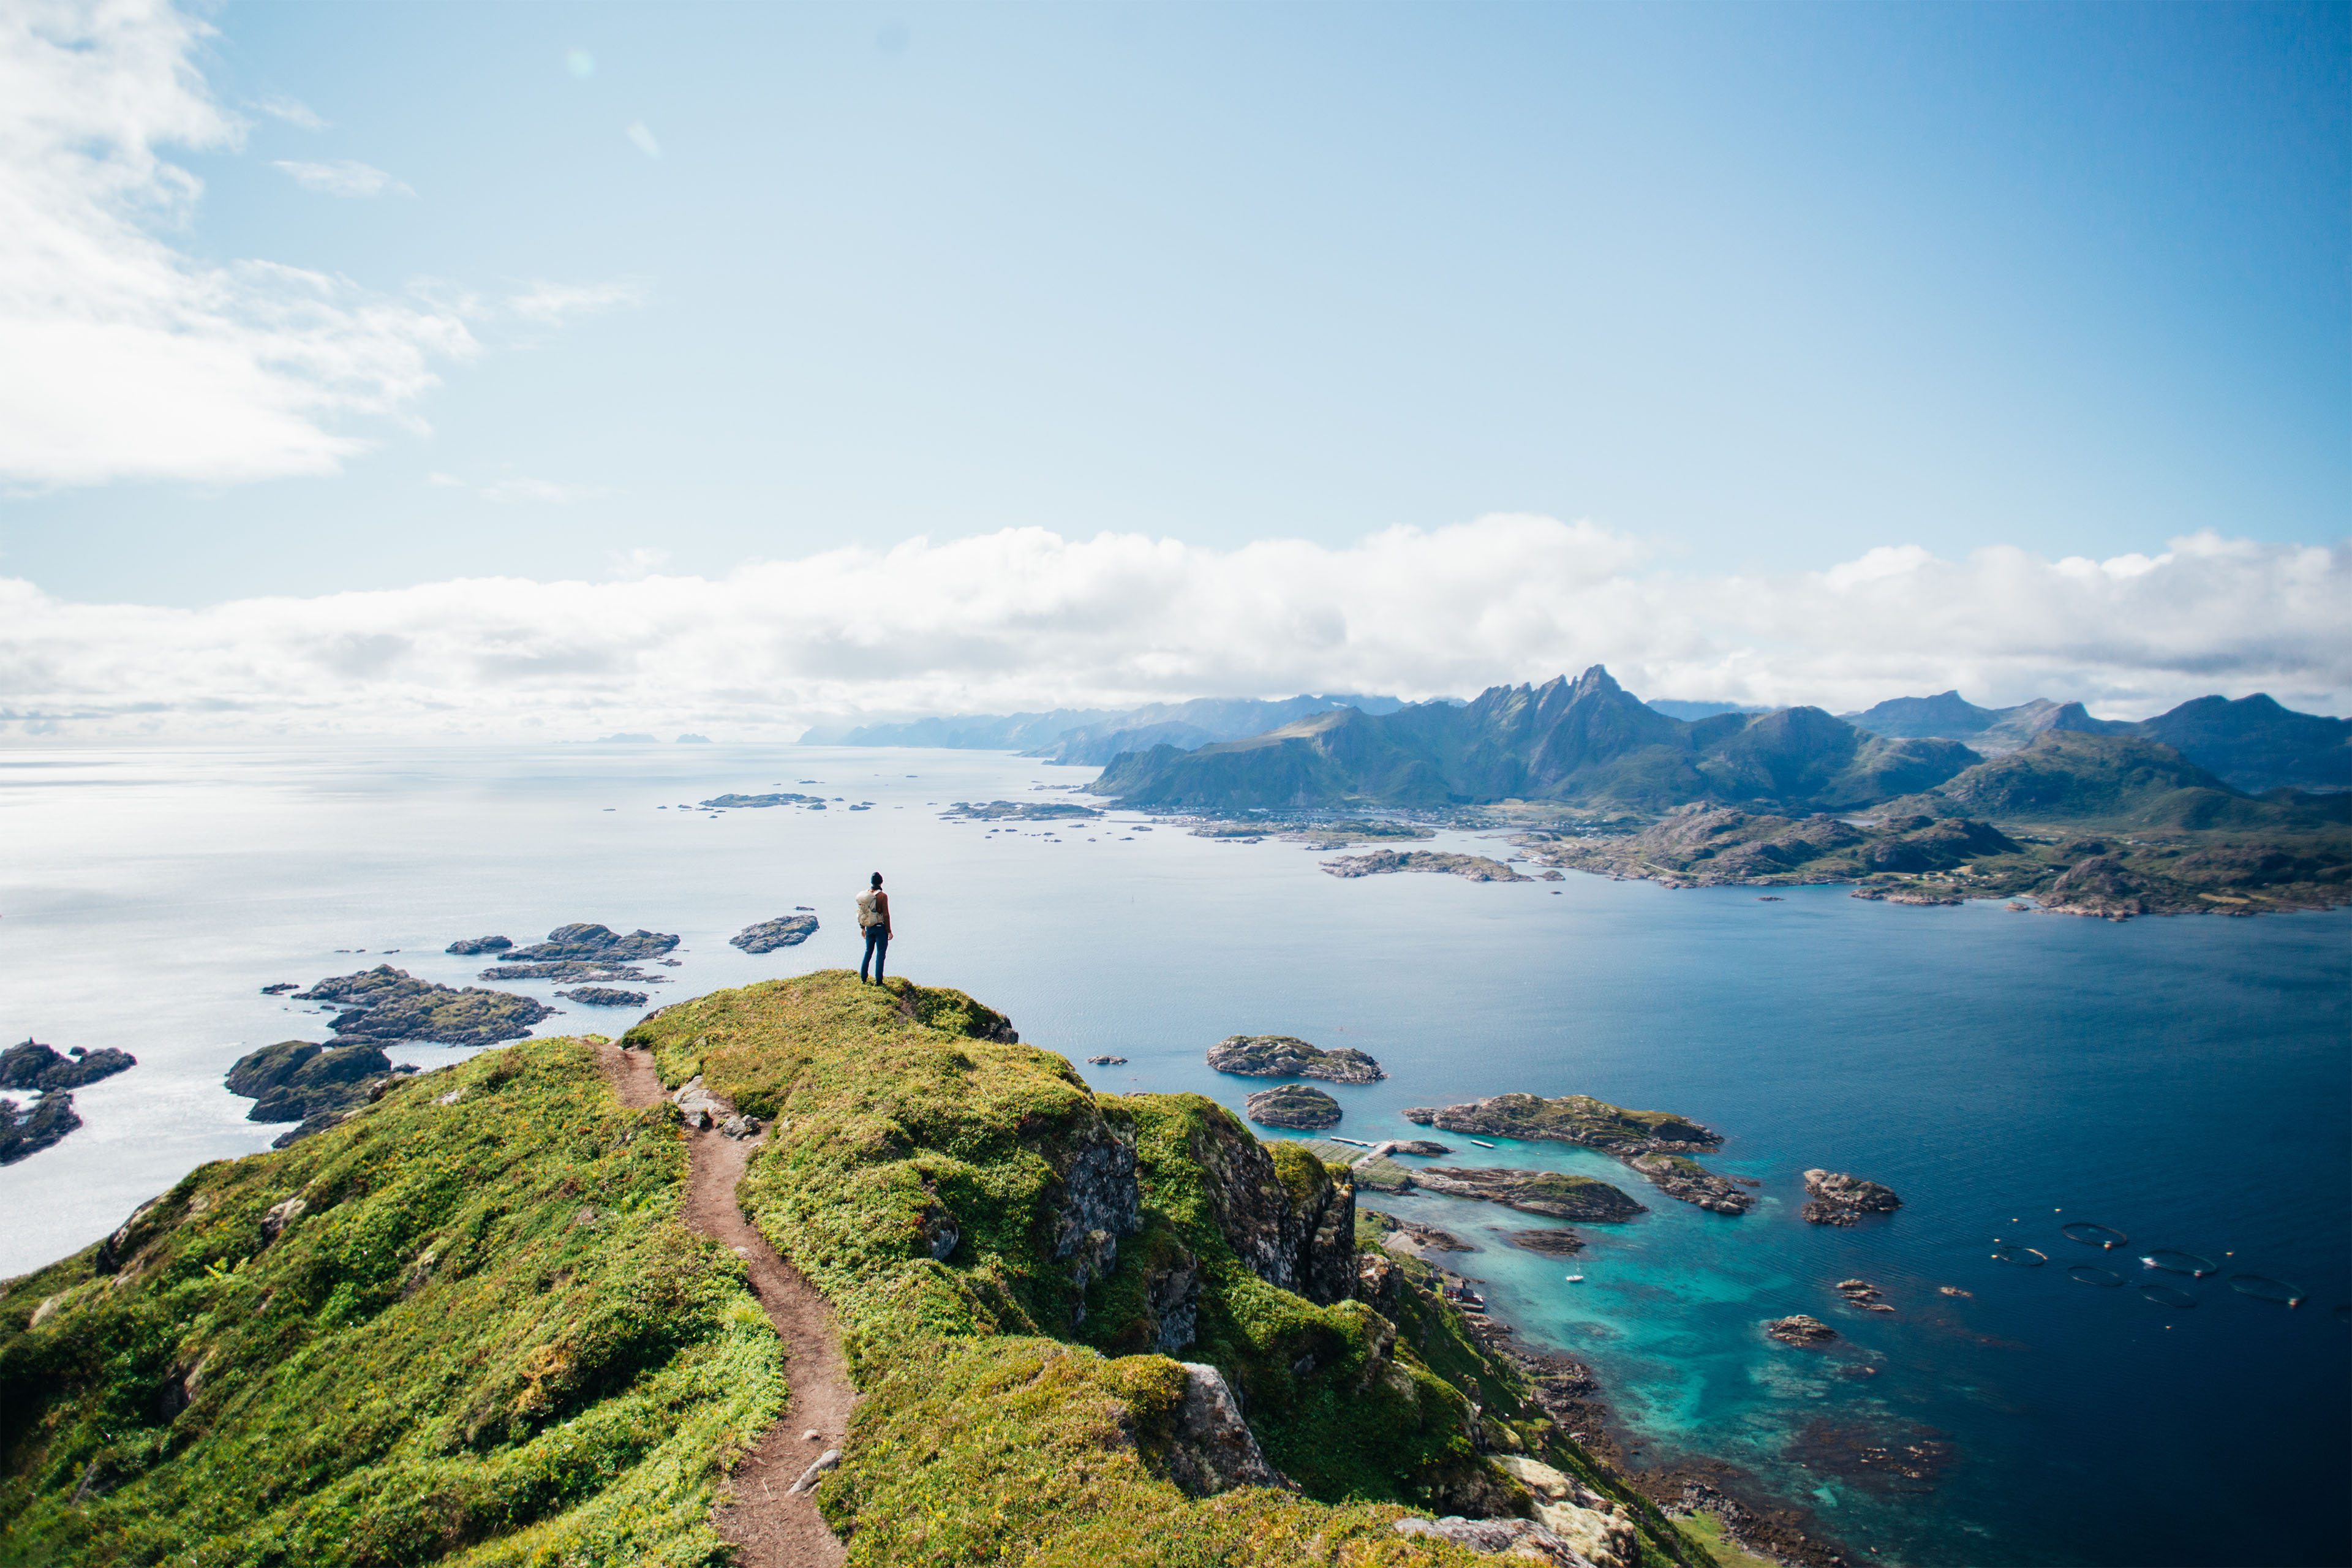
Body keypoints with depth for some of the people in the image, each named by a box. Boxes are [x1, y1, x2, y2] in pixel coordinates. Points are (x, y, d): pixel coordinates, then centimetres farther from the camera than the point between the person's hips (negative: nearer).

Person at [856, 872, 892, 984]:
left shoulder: (865, 894, 1)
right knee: (880, 954, 3)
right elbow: (886, 915, -15)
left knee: (868, 952, 19)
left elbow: (861, 911, 7)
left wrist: (863, 928, 18)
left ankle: (863, 977, 23)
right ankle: (878, 981, 3)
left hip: (869, 928, 5)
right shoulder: (883, 896, -15)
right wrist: (889, 931, -7)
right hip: (880, 928, -5)